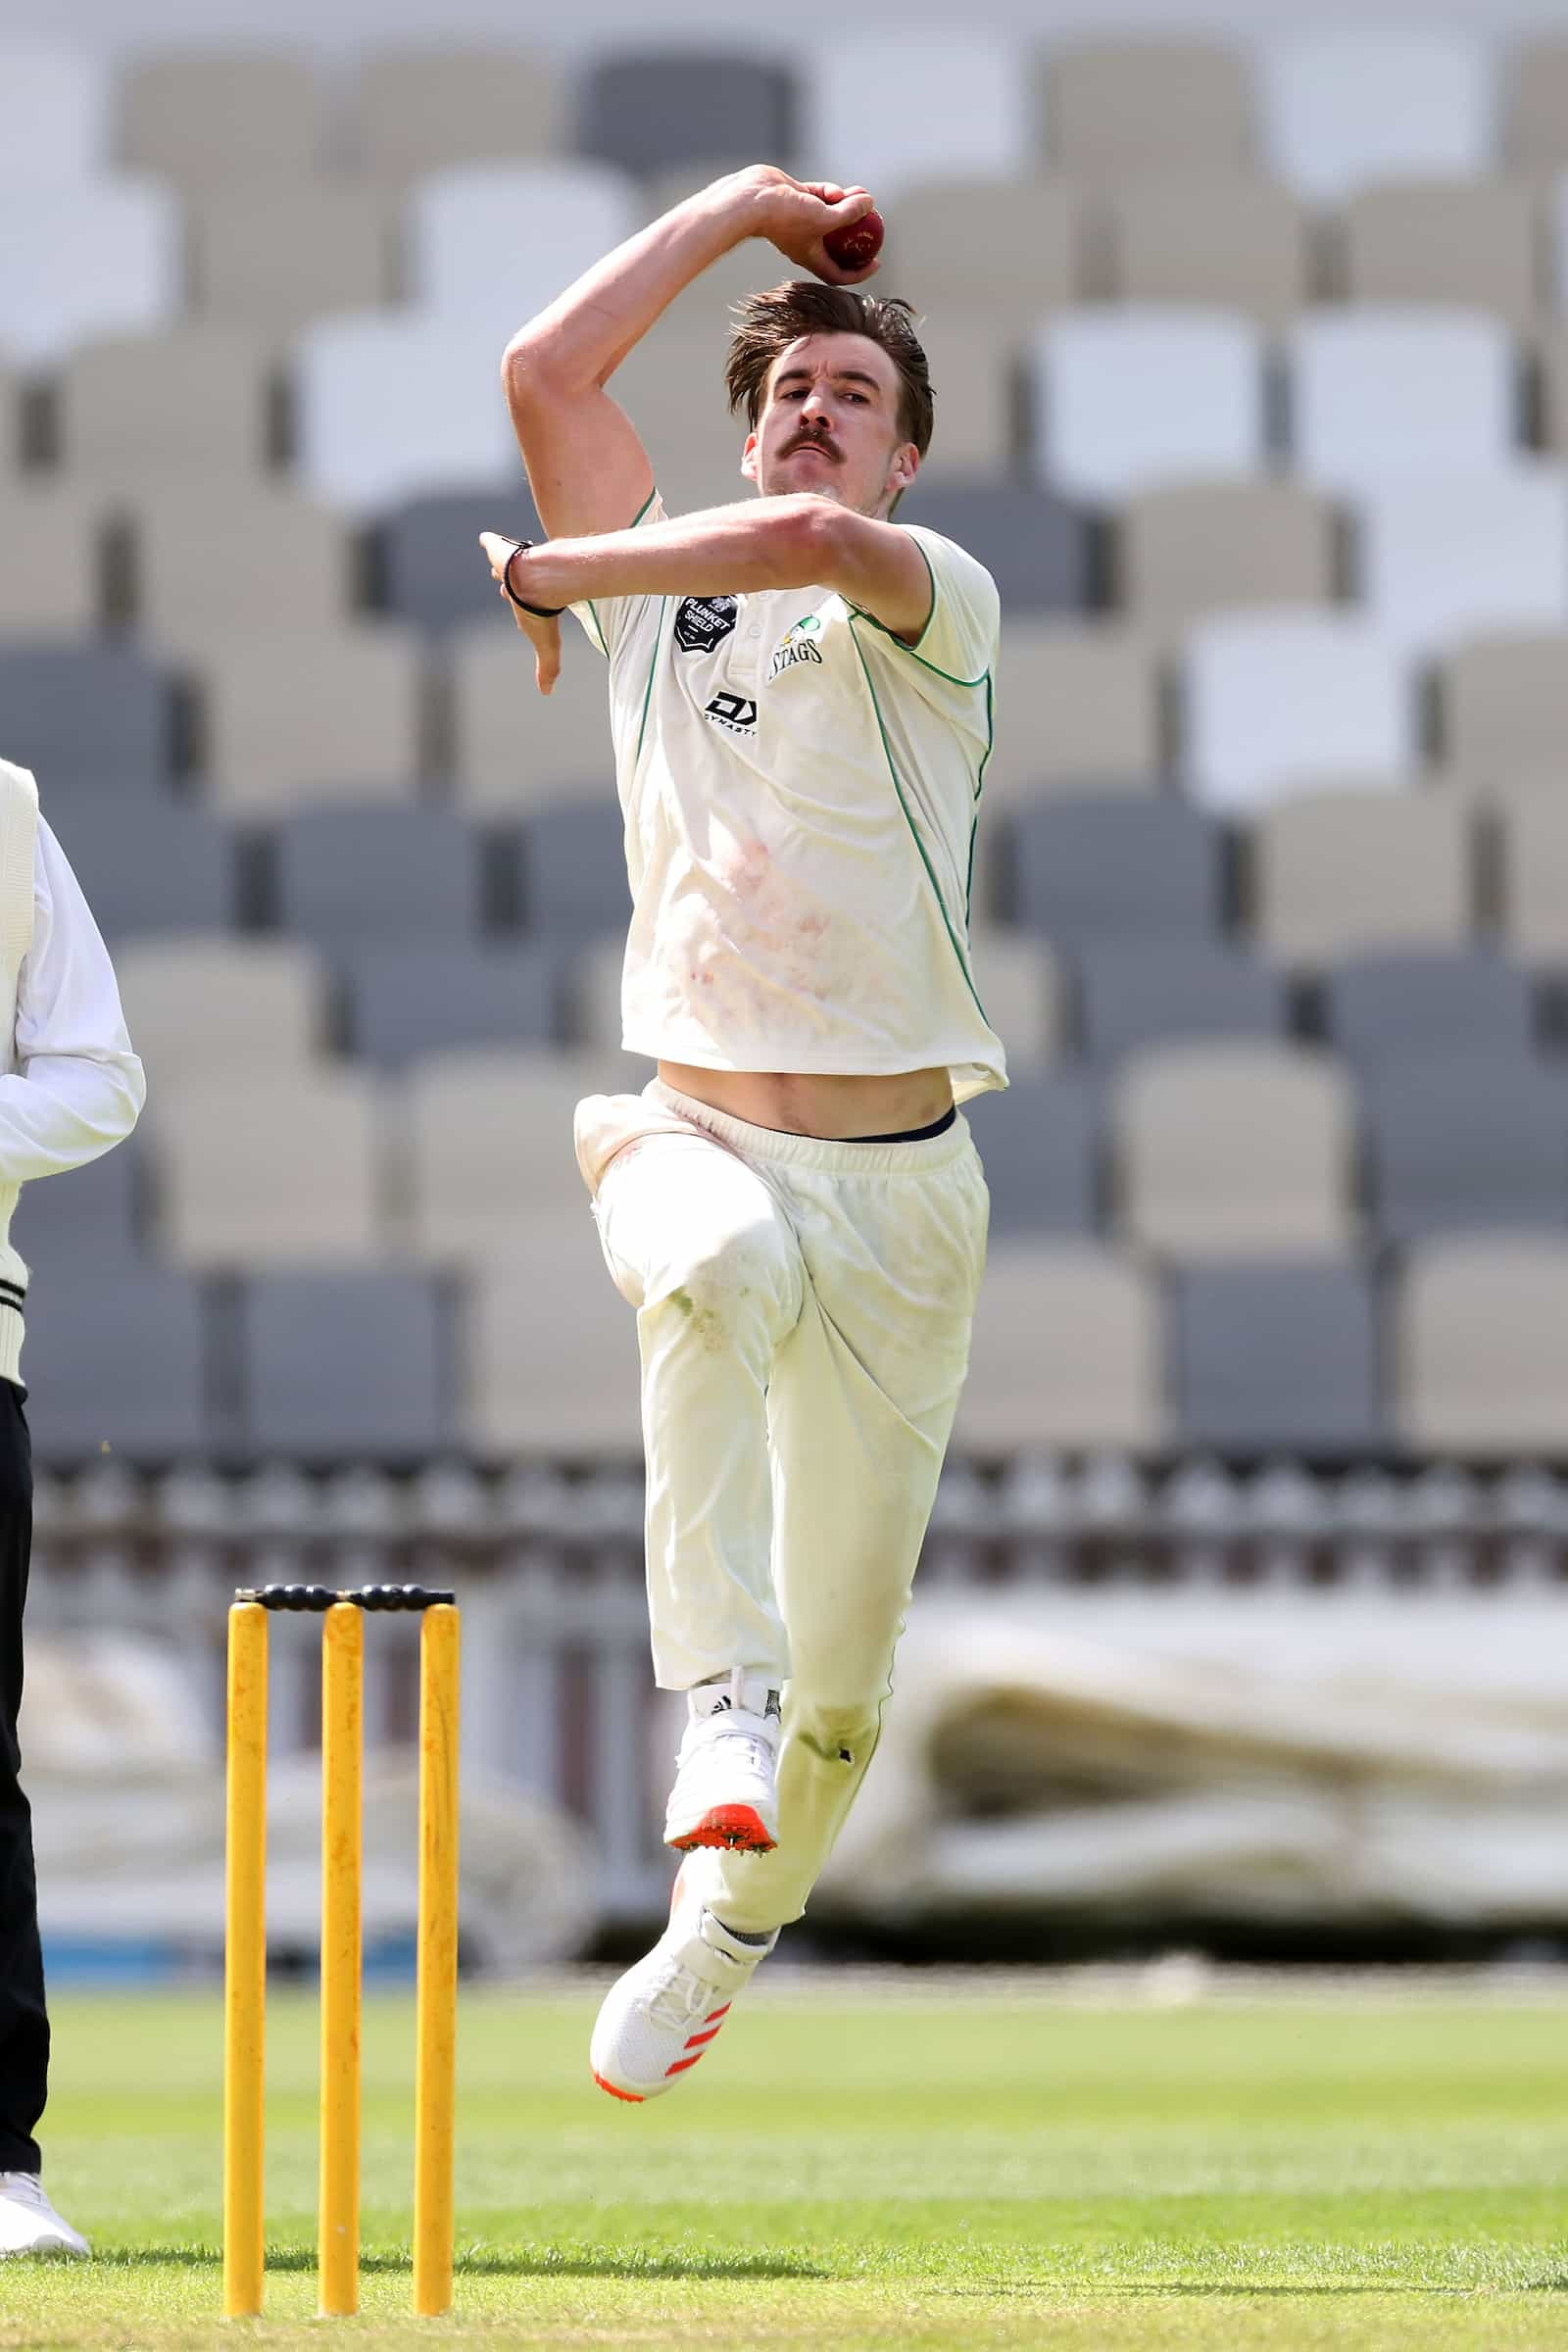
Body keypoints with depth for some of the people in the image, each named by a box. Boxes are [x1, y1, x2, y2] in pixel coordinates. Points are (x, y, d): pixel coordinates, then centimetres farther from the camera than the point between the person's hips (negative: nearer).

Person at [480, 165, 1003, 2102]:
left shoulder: (935, 605, 0)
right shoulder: (658, 595, 11)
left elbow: (816, 540, -24)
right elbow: (546, 369, 2)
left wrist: (549, 574, -12)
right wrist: (737, 211, 10)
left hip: (898, 1177, -1)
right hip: (690, 1130, 1)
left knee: (843, 1664, 2)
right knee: (721, 1268, -40)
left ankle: (731, 1927, 30)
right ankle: (722, 1713, -44)